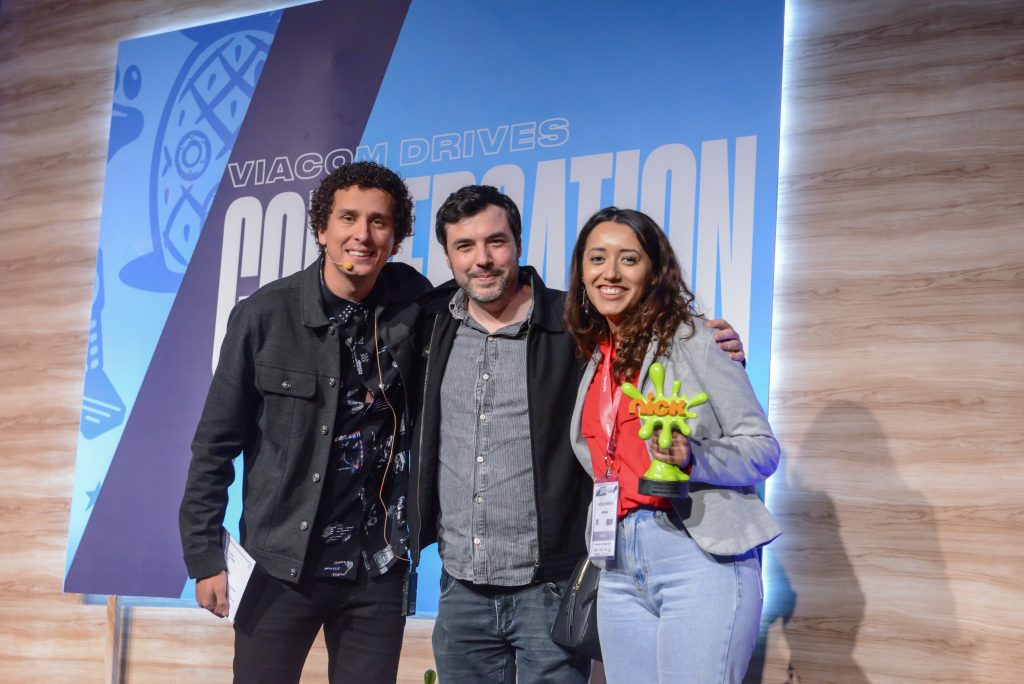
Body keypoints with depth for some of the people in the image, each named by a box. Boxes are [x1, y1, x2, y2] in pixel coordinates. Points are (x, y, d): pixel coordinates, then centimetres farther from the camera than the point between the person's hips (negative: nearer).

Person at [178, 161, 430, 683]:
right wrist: (204, 555, -4)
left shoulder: (414, 306, -3)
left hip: (380, 571, 2)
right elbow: (217, 443, -2)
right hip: (285, 565, -1)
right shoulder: (264, 315, -8)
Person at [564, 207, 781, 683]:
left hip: (701, 554, -6)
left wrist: (691, 457, -21)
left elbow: (763, 449, -5)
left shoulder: (693, 340, -3)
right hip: (619, 567, 6)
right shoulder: (596, 358, 15)